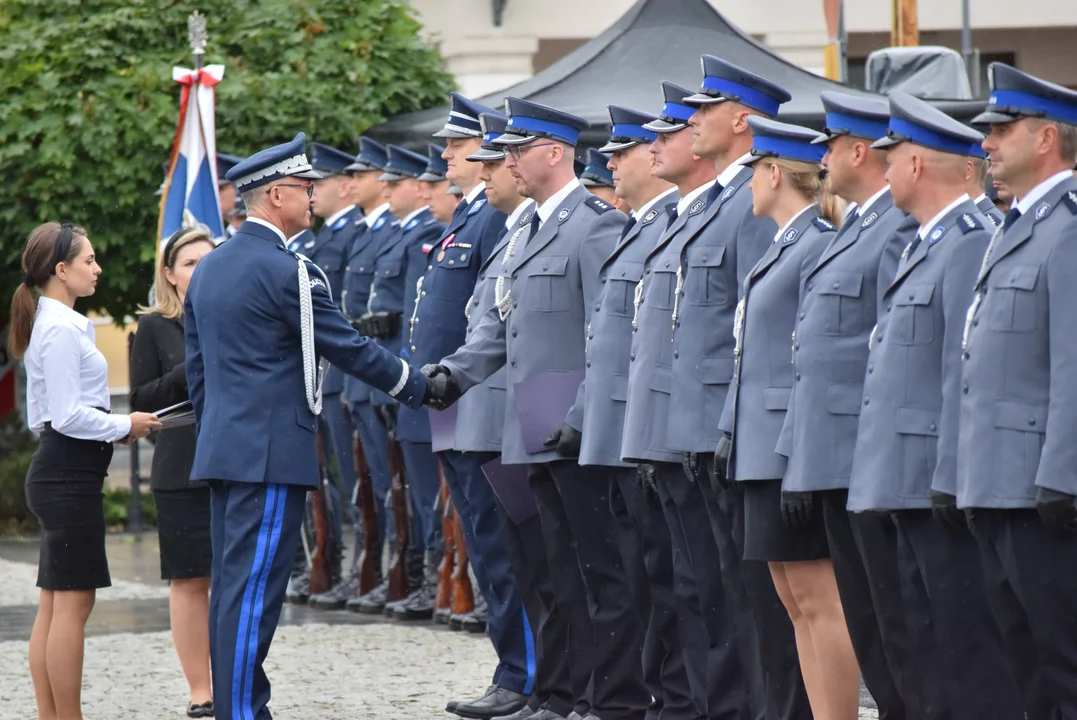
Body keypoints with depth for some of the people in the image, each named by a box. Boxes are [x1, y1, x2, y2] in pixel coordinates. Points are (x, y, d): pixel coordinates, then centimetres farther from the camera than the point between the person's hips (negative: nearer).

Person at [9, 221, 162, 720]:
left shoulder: (50, 324, 17)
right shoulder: (61, 328, -14)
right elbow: (68, 415, -19)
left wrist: (115, 428, 13)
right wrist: (124, 427, -7)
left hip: (56, 471, 10)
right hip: (69, 472, -10)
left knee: (54, 605, 9)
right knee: (73, 603, -8)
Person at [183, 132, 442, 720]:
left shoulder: (209, 268, 14)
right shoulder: (287, 272, -13)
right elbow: (349, 348, -9)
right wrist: (420, 388, 4)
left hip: (221, 449, 9)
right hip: (273, 452, -9)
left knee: (233, 586, 10)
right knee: (253, 589, -9)